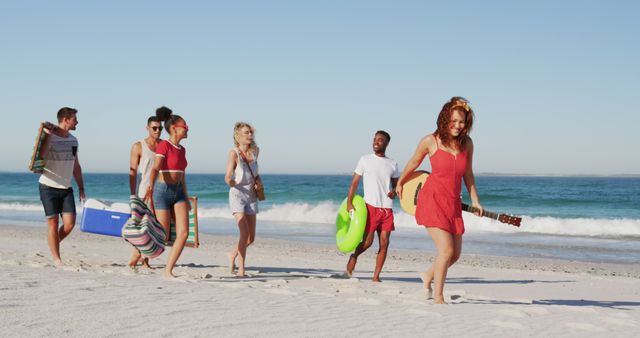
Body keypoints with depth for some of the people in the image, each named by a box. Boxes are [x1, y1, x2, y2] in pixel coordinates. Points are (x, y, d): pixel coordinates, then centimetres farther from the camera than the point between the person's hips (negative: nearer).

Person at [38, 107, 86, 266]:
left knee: (70, 224, -5)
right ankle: (56, 259, 7)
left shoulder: (73, 140, 9)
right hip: (49, 187, -5)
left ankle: (54, 244, 22)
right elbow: (40, 158, -27)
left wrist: (81, 189, 14)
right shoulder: (48, 138, -11)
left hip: (66, 188, 5)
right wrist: (48, 134, -26)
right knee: (53, 223, -2)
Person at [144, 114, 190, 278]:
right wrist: (150, 187, -41)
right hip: (162, 191, -7)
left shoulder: (182, 149, 14)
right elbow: (155, 168, -23)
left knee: (183, 233, -10)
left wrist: (186, 198, 26)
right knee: (163, 236, -4)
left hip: (178, 192, 7)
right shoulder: (163, 145, -9)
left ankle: (168, 271, -5)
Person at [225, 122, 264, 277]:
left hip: (251, 197, 6)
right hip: (237, 195, -6)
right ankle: (241, 270, -13)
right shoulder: (234, 153, -13)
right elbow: (228, 177, -22)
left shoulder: (255, 151, 3)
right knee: (245, 234, -20)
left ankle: (233, 254, 35)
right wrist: (230, 182, -44)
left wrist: (258, 180, 6)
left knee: (251, 238, 7)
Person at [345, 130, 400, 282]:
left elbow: (396, 184, 21)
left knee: (384, 243, -1)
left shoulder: (393, 164, 12)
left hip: (387, 208, 3)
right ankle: (354, 256, 22)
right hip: (370, 206, -3)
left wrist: (394, 192, -3)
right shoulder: (365, 160, 3)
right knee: (368, 241, -9)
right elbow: (354, 182, 2)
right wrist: (349, 203, -8)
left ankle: (376, 276, 6)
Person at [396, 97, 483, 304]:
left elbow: (468, 174, 13)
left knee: (455, 254, 11)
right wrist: (400, 184, 21)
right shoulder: (430, 141, -8)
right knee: (447, 250, -16)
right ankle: (438, 297, -2)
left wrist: (475, 201, 9)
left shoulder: (467, 143, 3)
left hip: (453, 203, 5)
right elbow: (413, 163, 8)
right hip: (432, 199, -5)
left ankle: (428, 276, 39)